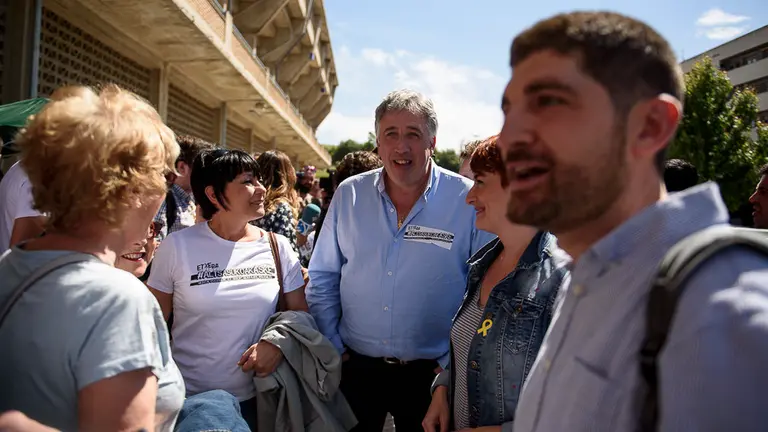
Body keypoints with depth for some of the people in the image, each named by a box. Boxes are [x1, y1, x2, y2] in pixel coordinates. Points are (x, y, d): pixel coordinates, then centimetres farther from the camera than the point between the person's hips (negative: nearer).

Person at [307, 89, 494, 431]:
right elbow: (322, 279, 6)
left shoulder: (470, 201, -10)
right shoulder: (348, 195, -1)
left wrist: (453, 363, -7)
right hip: (354, 365, 3)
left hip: (430, 374, -2)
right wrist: (333, 347, 2)